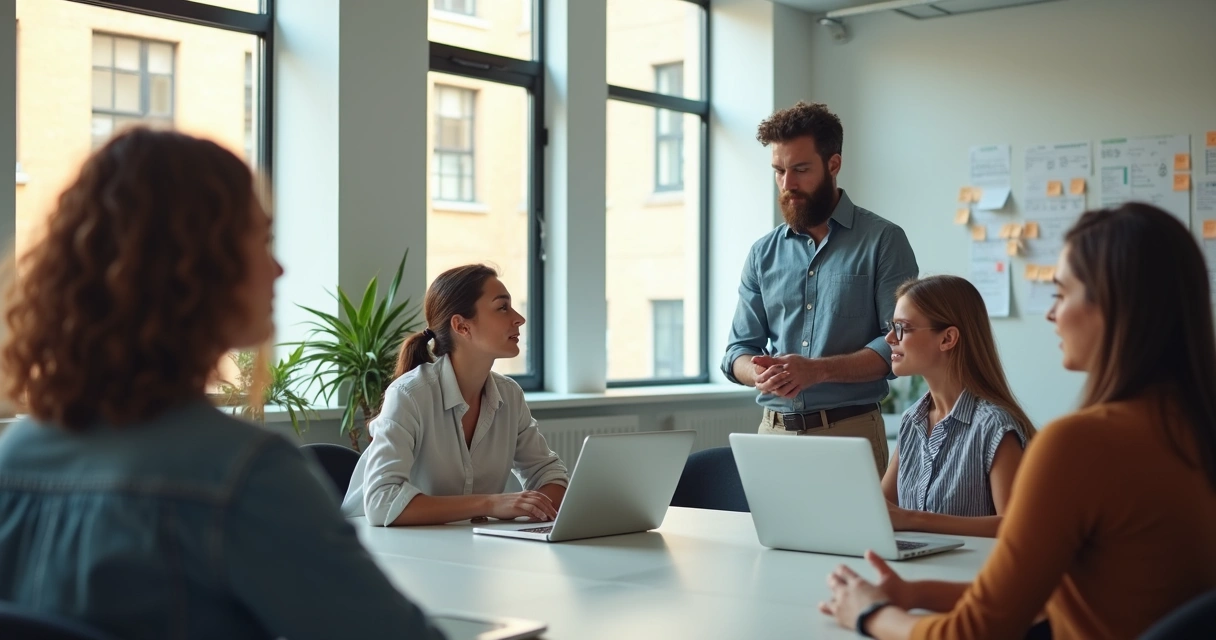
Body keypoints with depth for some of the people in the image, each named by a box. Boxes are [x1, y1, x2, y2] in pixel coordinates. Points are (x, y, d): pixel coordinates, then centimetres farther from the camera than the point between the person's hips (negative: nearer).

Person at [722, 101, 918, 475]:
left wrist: (818, 369, -22)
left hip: (850, 430, -3)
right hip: (774, 429, 4)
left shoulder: (882, 241, -2)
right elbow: (739, 349, 10)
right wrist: (759, 374, -14)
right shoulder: (764, 254, 10)